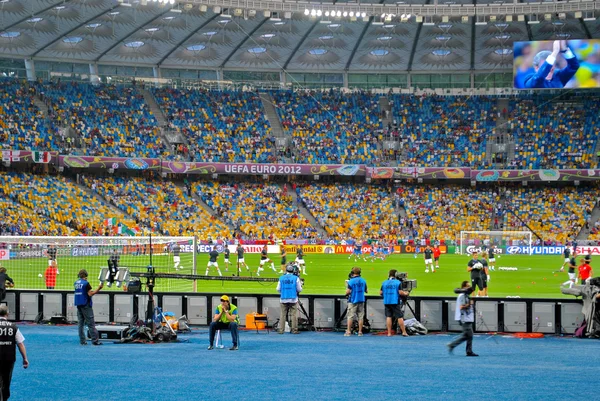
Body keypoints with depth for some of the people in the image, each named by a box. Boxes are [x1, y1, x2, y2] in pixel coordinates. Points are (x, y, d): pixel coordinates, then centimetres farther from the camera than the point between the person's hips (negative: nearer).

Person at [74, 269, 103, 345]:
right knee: (91, 324, -5)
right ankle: (95, 340, -7)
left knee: (80, 323, 7)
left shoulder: (76, 283, 9)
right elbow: (90, 294, -16)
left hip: (78, 305, 6)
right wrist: (98, 289, -10)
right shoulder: (86, 283, -12)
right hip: (86, 305, -6)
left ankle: (82, 341, 5)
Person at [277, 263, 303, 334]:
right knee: (294, 315, 3)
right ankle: (294, 330, 0)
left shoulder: (281, 278, 1)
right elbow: (299, 290, -2)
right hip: (293, 299, -2)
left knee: (282, 315, 6)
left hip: (283, 299, 2)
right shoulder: (296, 278, -6)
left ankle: (281, 330, 2)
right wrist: (300, 284, 17)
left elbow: (278, 289, 3)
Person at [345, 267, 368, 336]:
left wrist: (347, 294, 8)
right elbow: (366, 291, 12)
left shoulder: (351, 281, -10)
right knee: (360, 317, 6)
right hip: (361, 300, 4)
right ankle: (360, 332, 5)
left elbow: (348, 292, -13)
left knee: (350, 316, -1)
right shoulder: (363, 281, 5)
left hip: (353, 300, -4)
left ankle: (348, 331, -4)